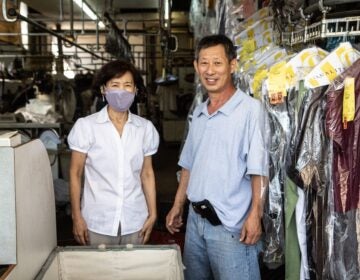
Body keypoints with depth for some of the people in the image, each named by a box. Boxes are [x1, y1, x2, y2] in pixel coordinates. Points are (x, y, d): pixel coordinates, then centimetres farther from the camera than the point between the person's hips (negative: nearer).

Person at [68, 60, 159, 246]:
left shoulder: (145, 128, 2)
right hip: (98, 223, -2)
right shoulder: (86, 126, -6)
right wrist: (76, 217, -3)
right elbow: (75, 174, -1)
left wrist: (152, 214, 6)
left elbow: (147, 174, 7)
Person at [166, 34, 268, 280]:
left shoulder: (250, 108, -12)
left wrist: (255, 214, -20)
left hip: (231, 225, -7)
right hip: (195, 220, 7)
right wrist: (178, 206, 16)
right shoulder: (198, 113, 10)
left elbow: (258, 168, -15)